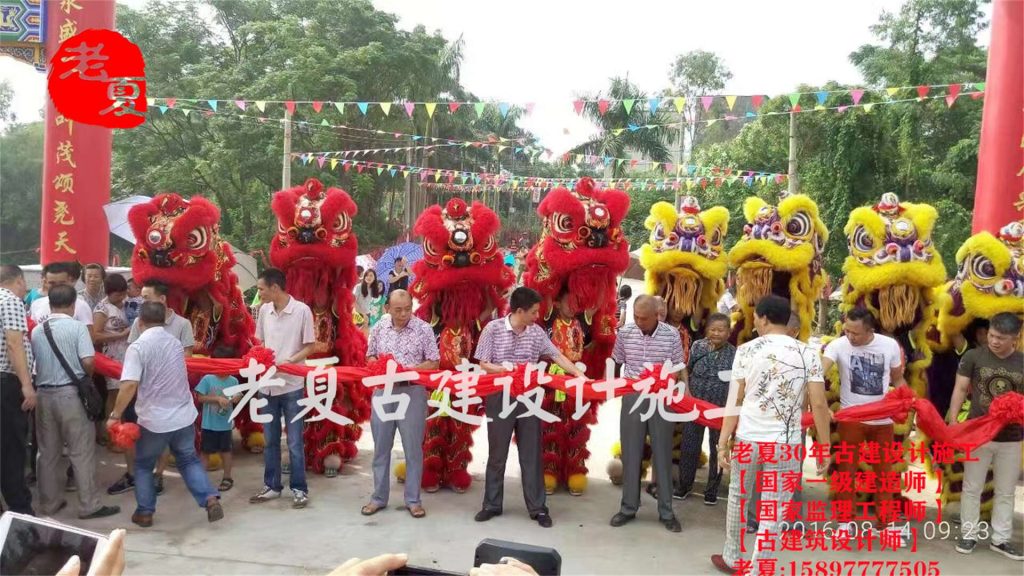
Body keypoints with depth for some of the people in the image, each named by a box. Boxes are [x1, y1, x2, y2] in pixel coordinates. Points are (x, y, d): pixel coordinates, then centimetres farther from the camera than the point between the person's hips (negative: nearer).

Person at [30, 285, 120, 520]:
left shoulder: (36, 331, 6)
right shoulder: (77, 327, -8)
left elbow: (32, 362, 7)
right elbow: (88, 361, -15)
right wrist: (87, 376, 5)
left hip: (44, 394, 5)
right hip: (71, 394, -5)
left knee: (47, 452, 14)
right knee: (82, 451, 1)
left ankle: (48, 503, 24)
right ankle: (89, 505, 5)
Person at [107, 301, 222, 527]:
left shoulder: (138, 347, -14)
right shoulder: (175, 342, 7)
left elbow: (130, 385, -23)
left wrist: (115, 415, -13)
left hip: (154, 420, -4)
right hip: (184, 416, 5)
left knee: (144, 466, 17)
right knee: (189, 460, 17)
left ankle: (144, 513, 22)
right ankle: (211, 499, 3)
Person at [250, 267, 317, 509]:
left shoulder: (302, 310, -10)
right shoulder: (264, 311, 5)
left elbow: (309, 346, -6)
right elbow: (260, 342, 15)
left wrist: (288, 362, -21)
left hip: (292, 385, -5)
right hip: (267, 384, 5)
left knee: (294, 441, 2)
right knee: (270, 440, 14)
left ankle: (299, 489, 13)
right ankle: (272, 486, 27)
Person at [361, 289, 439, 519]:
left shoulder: (424, 329, -6)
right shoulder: (379, 327, 5)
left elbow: (433, 363, -4)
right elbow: (370, 356, 13)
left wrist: (409, 370, -18)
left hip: (412, 392, -3)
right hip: (383, 391, 3)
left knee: (413, 448, 5)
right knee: (381, 447, 10)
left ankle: (413, 500, 17)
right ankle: (379, 497, 23)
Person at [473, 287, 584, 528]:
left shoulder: (537, 332, 2)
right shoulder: (493, 328, -7)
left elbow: (557, 356, 3)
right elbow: (484, 365, -6)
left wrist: (580, 375, -6)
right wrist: (509, 369, -19)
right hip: (500, 397, -2)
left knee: (531, 454, 7)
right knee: (497, 454, 9)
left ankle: (538, 508, 16)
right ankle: (492, 505, 23)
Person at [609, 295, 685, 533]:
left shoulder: (672, 335, -6)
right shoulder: (625, 333, -2)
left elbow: (679, 369, 1)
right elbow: (615, 362, 10)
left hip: (662, 400, -1)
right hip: (632, 398, 2)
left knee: (662, 455, 7)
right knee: (630, 454, 8)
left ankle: (666, 512, 19)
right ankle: (628, 508, 21)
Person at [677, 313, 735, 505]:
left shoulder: (734, 353, -6)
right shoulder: (698, 346, -2)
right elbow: (687, 370, 9)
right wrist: (686, 391, 1)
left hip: (720, 408, -1)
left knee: (717, 448, 10)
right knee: (689, 445, 9)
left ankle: (712, 489, 25)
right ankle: (684, 484, 26)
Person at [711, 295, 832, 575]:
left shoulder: (747, 350, -3)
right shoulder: (808, 354, -1)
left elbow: (734, 400, -4)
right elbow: (819, 405, -6)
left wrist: (723, 442, 1)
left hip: (748, 438, 1)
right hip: (786, 443, 0)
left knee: (738, 496, 20)